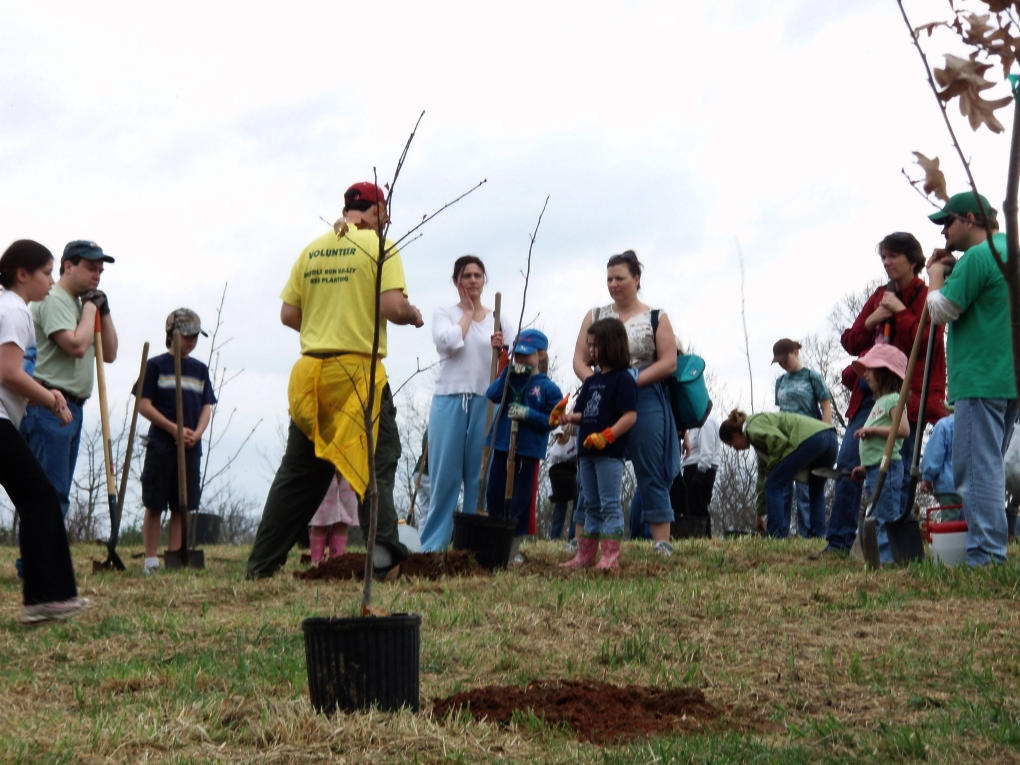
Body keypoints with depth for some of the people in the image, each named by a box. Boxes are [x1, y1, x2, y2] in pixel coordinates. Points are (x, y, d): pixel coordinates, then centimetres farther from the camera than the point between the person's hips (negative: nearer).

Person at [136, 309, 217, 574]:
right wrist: (175, 429, -13)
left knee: (182, 507, 5)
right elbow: (144, 405, -5)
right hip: (160, 445, -4)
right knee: (154, 506, -1)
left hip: (191, 448, 4)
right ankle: (150, 560, 4)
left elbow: (207, 406, 12)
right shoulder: (156, 365, 0)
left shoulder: (200, 369, 14)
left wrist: (197, 433, -8)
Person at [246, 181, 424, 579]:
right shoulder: (378, 246, -3)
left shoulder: (311, 251, 12)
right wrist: (414, 315, 7)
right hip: (360, 371, -5)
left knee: (297, 472, 11)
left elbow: (288, 314, 10)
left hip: (310, 373, 5)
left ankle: (260, 566, 14)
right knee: (377, 460, 1)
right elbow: (393, 307, -13)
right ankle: (382, 542, -17)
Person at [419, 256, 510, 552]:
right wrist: (468, 312, 3)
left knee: (480, 477, 1)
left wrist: (502, 349, -16)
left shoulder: (498, 319, 14)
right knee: (445, 475, -4)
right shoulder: (444, 314, 10)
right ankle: (432, 546, 1)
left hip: (485, 403, 2)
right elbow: (449, 341, -11)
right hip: (449, 401, -2)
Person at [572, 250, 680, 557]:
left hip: (644, 402, -3)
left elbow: (669, 362, -3)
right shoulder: (595, 316, 13)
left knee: (651, 475, -3)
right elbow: (579, 360, 8)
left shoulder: (656, 318, 6)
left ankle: (662, 544, -2)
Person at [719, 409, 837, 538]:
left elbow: (779, 440, -15)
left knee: (774, 485, -1)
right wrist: (761, 513, 42)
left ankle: (776, 536, -3)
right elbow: (763, 477, 38)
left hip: (810, 439, -10)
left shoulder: (753, 427, 4)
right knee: (816, 491, 27)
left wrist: (772, 465, 2)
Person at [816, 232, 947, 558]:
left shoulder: (927, 298, -1)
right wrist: (870, 321, -3)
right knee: (847, 464, -1)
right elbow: (851, 343, 14)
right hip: (869, 393, 6)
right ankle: (839, 542, 4)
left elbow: (927, 343, -14)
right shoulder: (880, 296, 17)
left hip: (906, 395, -6)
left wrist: (901, 313, -13)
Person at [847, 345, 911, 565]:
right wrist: (865, 467, 20)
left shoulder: (893, 399, -7)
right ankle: (882, 555, 11)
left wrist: (872, 430, -17)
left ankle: (886, 557, -13)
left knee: (886, 515, -11)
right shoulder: (879, 401, 23)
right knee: (879, 516, 9)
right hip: (874, 469, 10)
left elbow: (903, 430, -22)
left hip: (887, 467, -10)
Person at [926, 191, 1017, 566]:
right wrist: (951, 274, 17)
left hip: (980, 380, -10)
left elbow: (942, 311, -12)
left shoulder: (977, 256, -12)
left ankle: (985, 557, -12)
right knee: (988, 467, 14)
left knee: (977, 469, -9)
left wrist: (936, 277, 4)